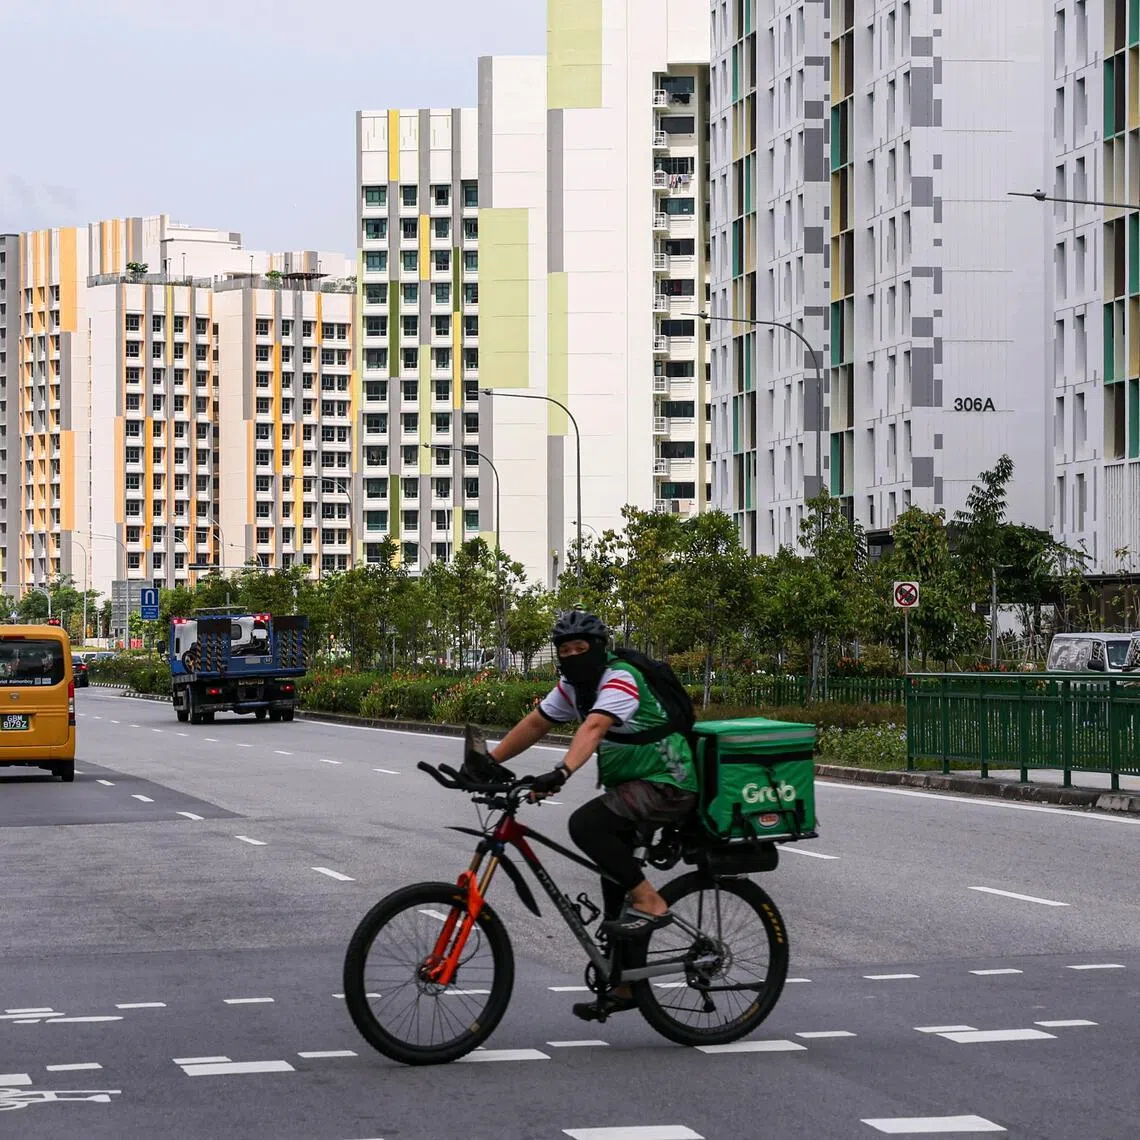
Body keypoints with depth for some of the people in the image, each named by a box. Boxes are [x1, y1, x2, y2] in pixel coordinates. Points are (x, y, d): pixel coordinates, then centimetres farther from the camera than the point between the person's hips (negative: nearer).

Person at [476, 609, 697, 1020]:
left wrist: (562, 772, -51)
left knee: (586, 824, -28)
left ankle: (650, 902, -17)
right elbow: (534, 725, 15)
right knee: (615, 879, 10)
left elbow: (593, 728, -37)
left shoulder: (620, 679, -21)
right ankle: (624, 987, 18)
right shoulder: (572, 687, 7)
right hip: (629, 785, 10)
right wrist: (488, 762, 8)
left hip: (667, 784, -10)